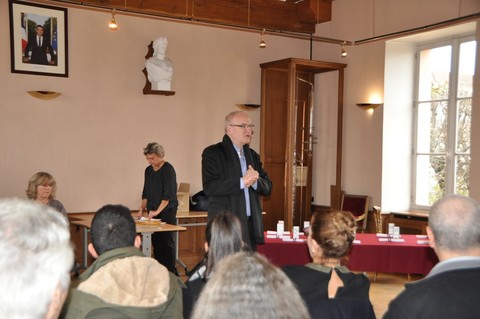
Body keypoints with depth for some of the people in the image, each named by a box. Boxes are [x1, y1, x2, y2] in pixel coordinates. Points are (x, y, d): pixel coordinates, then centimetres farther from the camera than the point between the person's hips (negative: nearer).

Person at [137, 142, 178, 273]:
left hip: (167, 210, -7)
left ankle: (170, 272, -1)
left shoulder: (168, 169, -10)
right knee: (156, 241, 6)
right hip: (153, 212, 7)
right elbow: (146, 192, 18)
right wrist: (142, 208, 7)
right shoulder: (148, 170, 12)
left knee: (166, 241, -6)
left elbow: (168, 193, -16)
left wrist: (157, 211, -20)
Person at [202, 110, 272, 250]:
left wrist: (255, 180, -9)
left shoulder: (253, 155, 18)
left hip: (251, 224, 6)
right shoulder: (212, 153, -3)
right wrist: (242, 182, -18)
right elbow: (209, 187, -15)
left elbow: (267, 187, 14)